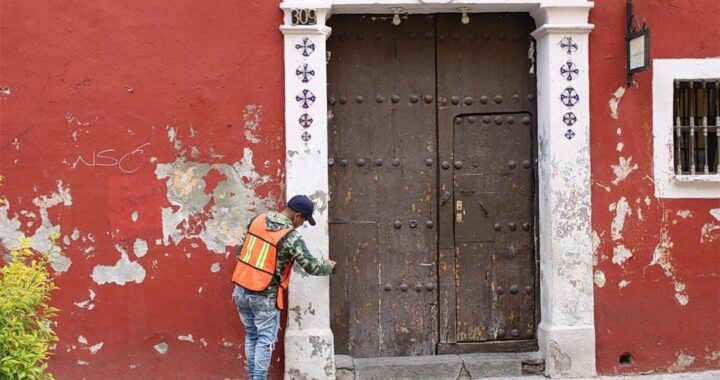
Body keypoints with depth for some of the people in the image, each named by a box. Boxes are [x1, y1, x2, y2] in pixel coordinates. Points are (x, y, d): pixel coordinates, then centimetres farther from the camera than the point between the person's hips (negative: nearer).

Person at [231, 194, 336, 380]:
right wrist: (328, 267, 13)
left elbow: (240, 250, 11)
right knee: (265, 339, 4)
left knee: (251, 336, 18)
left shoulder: (257, 220, 2)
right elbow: (311, 266, -8)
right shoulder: (291, 237, -15)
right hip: (264, 296, -6)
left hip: (241, 290, 6)